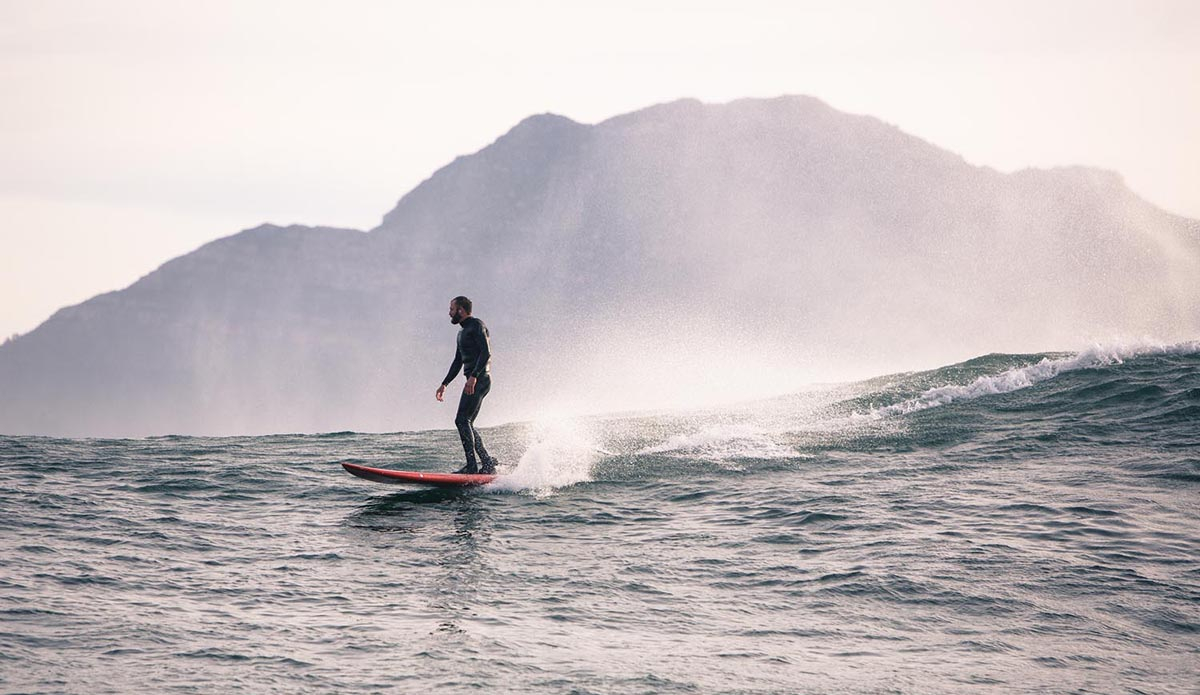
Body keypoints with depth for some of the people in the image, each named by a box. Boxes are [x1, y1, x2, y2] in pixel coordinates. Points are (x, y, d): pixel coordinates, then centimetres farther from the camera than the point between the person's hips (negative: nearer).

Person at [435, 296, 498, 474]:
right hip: (474, 382, 10)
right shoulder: (462, 332, 23)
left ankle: (472, 465, -20)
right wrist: (445, 384, 26)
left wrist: (474, 376, -27)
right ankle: (487, 464, 9)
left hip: (479, 379, -10)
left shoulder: (476, 326, -6)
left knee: (462, 420, -16)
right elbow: (458, 362, 30)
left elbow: (486, 353, -18)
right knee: (466, 424, 8)